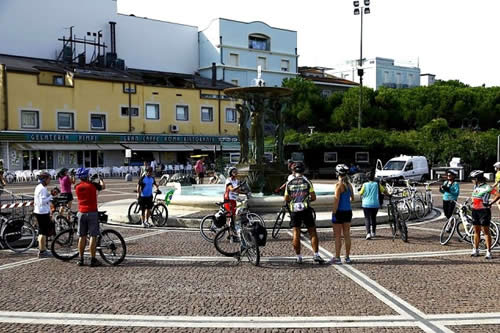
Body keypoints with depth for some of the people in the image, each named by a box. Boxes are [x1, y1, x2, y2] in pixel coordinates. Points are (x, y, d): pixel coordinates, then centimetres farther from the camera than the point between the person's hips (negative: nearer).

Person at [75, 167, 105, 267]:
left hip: (81, 213, 4)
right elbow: (103, 187, 11)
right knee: (93, 236, -1)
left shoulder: (77, 187, 3)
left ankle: (80, 259, 14)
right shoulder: (92, 185, -7)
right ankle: (93, 260, -1)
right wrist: (100, 180, 31)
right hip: (92, 213, -4)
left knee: (82, 236, 10)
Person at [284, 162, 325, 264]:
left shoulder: (289, 183, 3)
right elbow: (313, 197, -2)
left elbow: (286, 199, 5)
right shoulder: (307, 181, 0)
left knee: (296, 233, 7)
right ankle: (316, 255, 0)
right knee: (312, 232, 6)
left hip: (294, 210, 1)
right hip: (306, 209, -1)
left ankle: (298, 257, 8)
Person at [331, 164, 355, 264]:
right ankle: (347, 257, 16)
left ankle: (337, 258, 2)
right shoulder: (349, 184, 6)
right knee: (347, 235, 11)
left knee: (337, 236, 1)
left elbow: (336, 200, -18)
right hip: (348, 211, 6)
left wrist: (333, 213, -15)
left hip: (339, 212, -6)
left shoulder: (339, 185, -14)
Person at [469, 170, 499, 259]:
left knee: (486, 231, -2)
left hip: (484, 211, -7)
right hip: (475, 211, 7)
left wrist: (490, 203, -17)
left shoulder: (487, 187, -13)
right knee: (476, 231, 12)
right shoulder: (475, 187, 10)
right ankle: (475, 250, 19)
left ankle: (488, 252, 3)